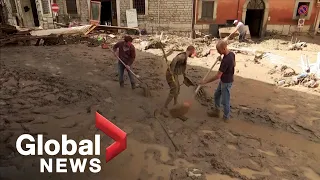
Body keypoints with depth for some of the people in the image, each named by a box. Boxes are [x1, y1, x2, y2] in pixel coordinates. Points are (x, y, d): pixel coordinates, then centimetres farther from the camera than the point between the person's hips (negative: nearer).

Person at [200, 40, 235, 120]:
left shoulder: (225, 60, -33)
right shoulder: (231, 54, -5)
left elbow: (217, 76, -30)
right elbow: (234, 64, 15)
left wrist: (205, 81, -21)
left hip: (226, 82, -10)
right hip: (223, 80, 10)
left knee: (225, 101, 6)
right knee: (217, 95, 23)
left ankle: (226, 118, 24)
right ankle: (216, 111, 39)